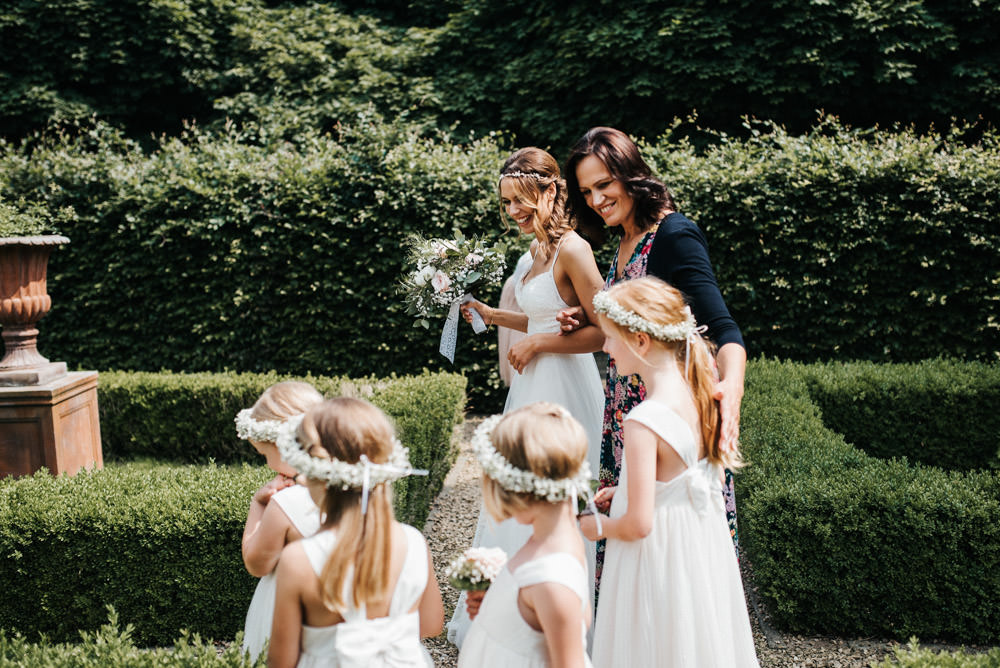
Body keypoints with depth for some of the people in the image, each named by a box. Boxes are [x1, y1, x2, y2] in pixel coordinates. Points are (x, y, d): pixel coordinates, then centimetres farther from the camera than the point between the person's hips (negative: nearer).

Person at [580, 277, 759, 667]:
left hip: (658, 559, -7)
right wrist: (624, 491, 12)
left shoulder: (643, 423, -27)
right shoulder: (699, 394, -4)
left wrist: (597, 528, -5)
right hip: (704, 547, 7)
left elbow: (638, 524, -26)